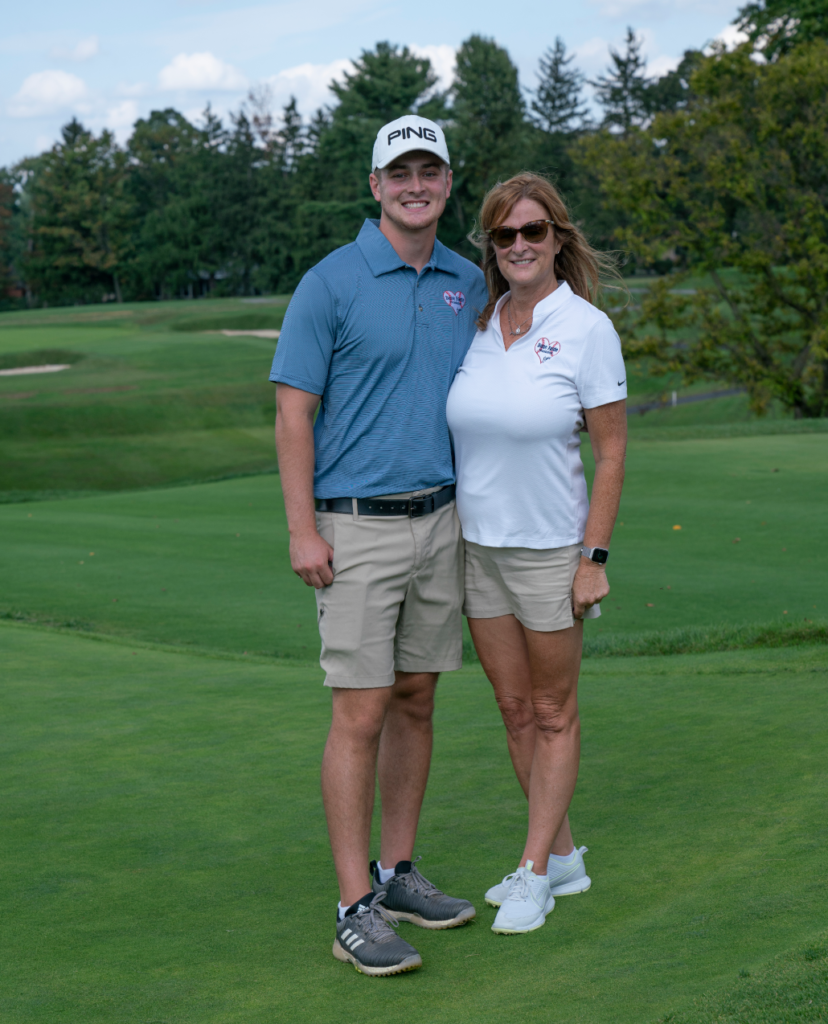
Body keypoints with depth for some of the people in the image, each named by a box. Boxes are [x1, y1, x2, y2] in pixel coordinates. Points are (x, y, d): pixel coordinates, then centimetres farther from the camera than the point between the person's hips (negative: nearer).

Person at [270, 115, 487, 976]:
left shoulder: (468, 285, 9)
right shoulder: (331, 283, -8)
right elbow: (293, 411, -9)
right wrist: (302, 531, -14)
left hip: (439, 523, 6)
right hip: (357, 527, -6)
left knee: (416, 702, 11)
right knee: (360, 714, -7)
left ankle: (398, 875, 23)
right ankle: (356, 910, -1)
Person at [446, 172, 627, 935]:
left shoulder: (586, 329, -11)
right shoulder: (476, 323, 3)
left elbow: (611, 451, -10)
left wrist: (595, 558, -13)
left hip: (550, 548, -5)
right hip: (478, 547, 5)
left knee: (554, 715, 8)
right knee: (516, 712, 13)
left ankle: (533, 874, 16)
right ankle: (564, 856, 27)